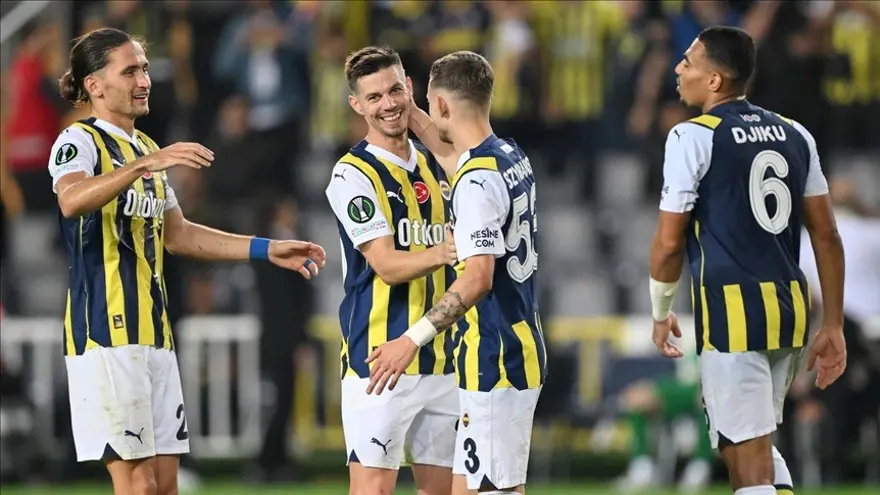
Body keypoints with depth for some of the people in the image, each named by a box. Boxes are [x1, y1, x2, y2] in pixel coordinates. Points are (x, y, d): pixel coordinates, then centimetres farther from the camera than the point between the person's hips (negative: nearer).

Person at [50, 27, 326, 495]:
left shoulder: (147, 150, 19)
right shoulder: (79, 142, -8)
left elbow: (176, 235, 28)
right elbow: (71, 200, -31)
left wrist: (267, 249, 25)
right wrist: (145, 164, -41)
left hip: (153, 332, 8)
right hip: (105, 334, -8)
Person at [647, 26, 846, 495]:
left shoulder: (693, 137, -7)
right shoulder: (794, 135, 11)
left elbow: (669, 243, -7)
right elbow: (826, 236, 10)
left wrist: (661, 313, 9)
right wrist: (833, 325, 14)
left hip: (732, 307, -7)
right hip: (791, 306, 7)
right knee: (758, 447, 23)